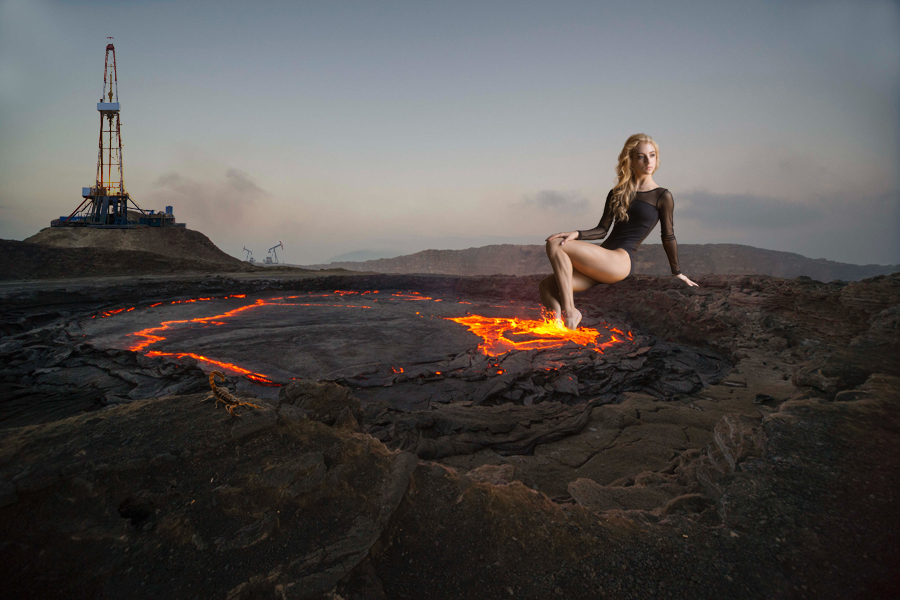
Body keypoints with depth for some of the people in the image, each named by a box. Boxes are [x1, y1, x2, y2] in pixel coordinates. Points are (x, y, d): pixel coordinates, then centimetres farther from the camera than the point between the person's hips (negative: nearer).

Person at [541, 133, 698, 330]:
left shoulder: (662, 197, 5)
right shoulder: (616, 194, 21)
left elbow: (668, 237, 11)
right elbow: (601, 230, 16)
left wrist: (677, 272, 18)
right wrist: (577, 234, -4)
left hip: (620, 261, -6)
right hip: (600, 262, 6)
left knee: (555, 245, -25)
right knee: (548, 285, -17)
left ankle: (569, 310, -23)